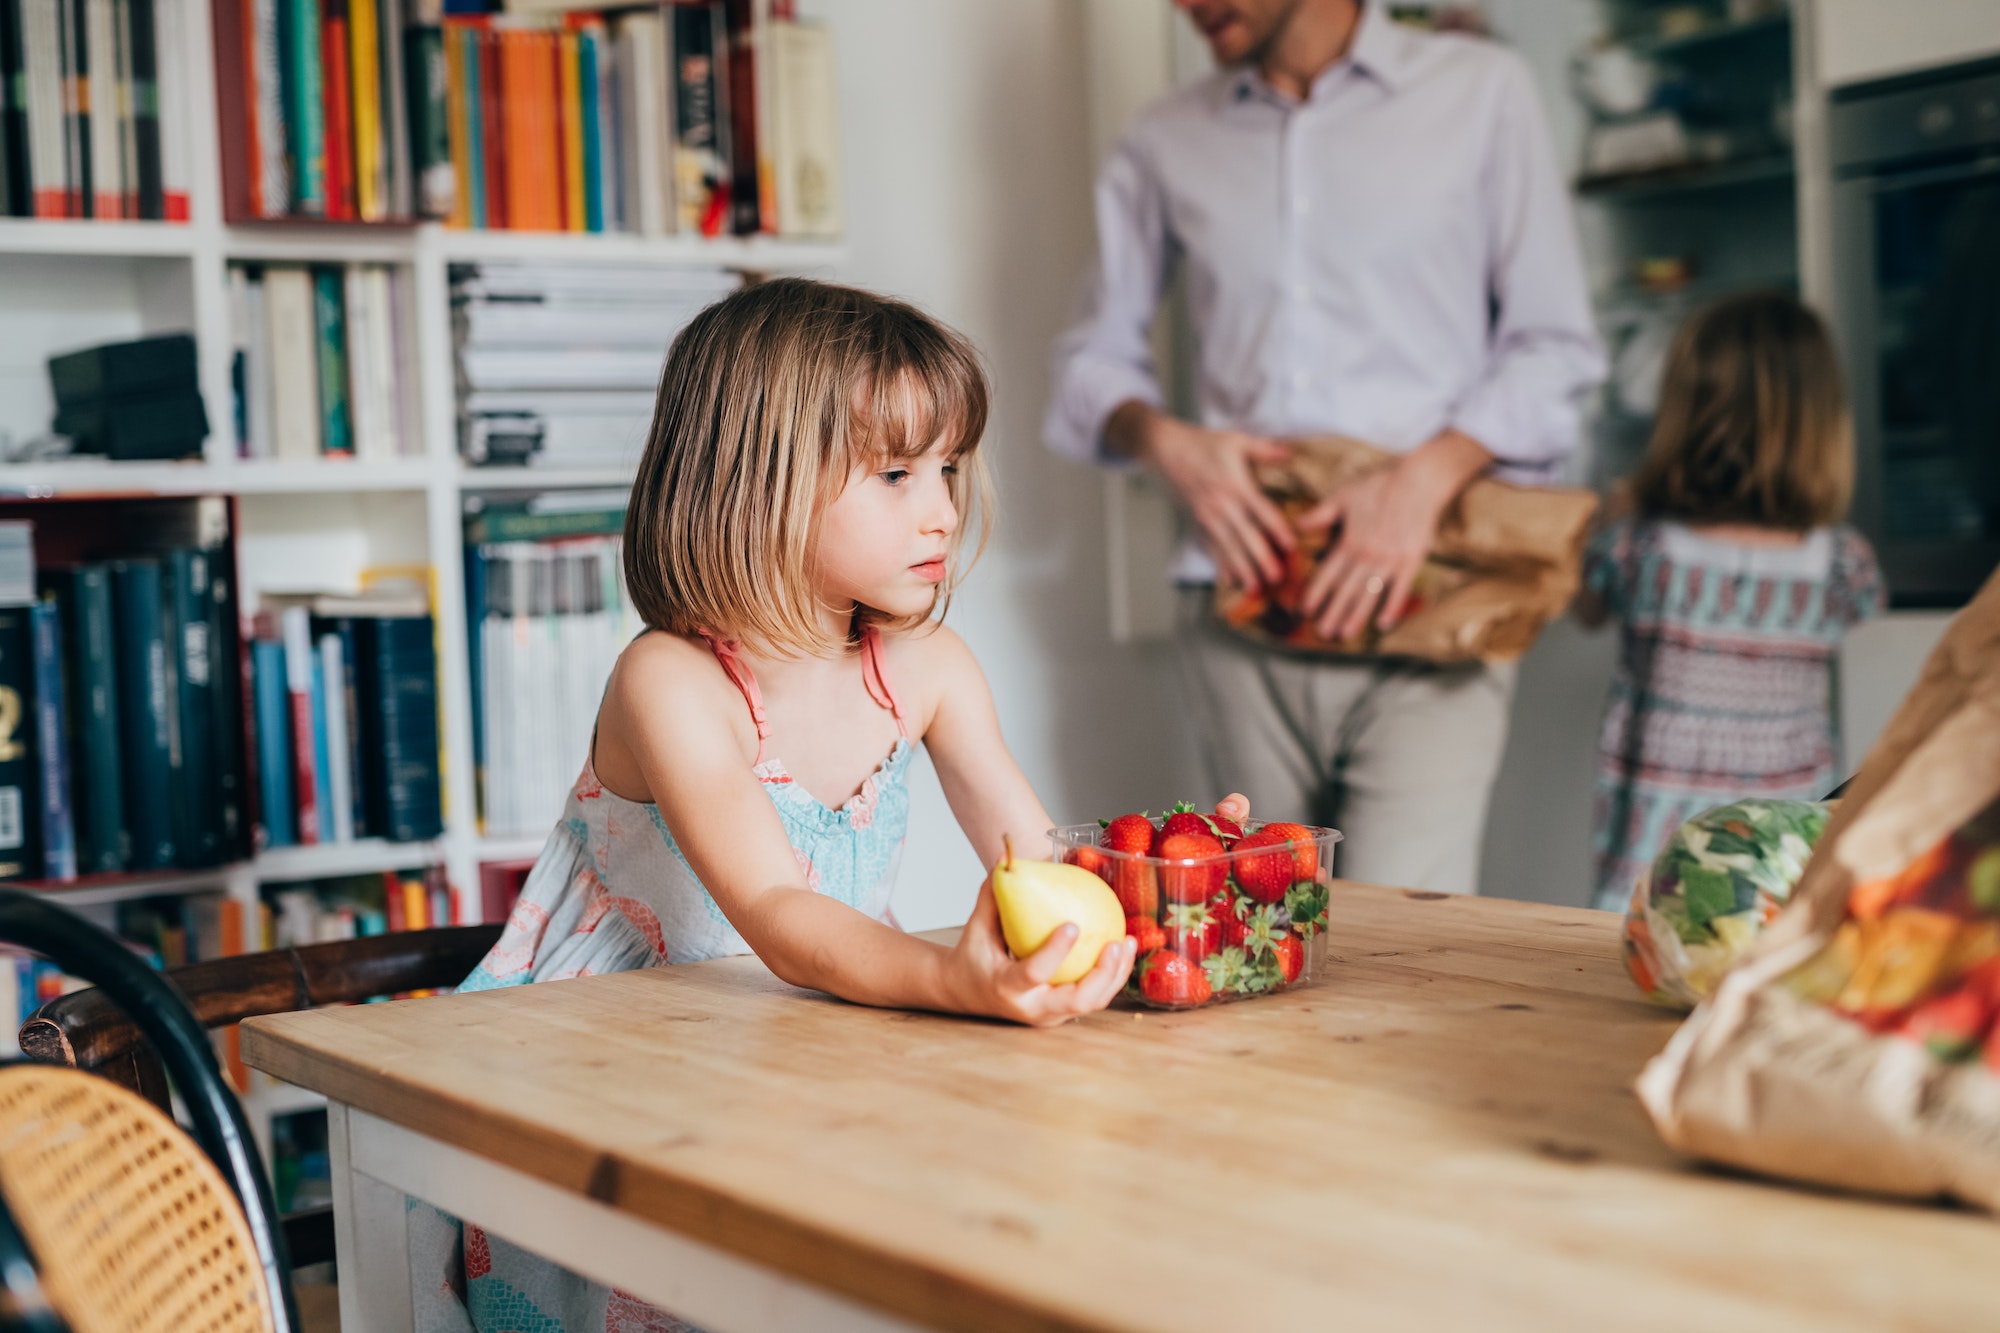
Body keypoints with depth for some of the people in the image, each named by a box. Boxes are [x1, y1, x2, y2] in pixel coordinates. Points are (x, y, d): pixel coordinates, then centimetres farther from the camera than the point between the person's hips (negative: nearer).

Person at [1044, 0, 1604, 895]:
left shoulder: (1480, 92, 8)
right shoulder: (1163, 146, 14)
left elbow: (1554, 345, 6)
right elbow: (1093, 357, 20)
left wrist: (1430, 471, -11)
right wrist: (1164, 442, -3)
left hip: (1422, 603, -2)